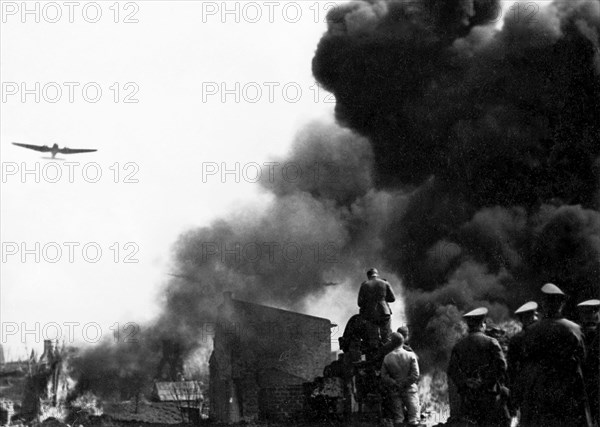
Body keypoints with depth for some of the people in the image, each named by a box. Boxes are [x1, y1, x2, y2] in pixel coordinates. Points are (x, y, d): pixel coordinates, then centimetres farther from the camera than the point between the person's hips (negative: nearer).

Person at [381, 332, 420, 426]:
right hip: (410, 390, -2)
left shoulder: (387, 358, -2)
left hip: (395, 391, 2)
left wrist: (395, 383, -3)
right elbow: (415, 375, -12)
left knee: (398, 419, 8)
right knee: (413, 419, 0)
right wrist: (405, 383, -3)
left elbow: (384, 376, -3)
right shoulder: (411, 355, -8)